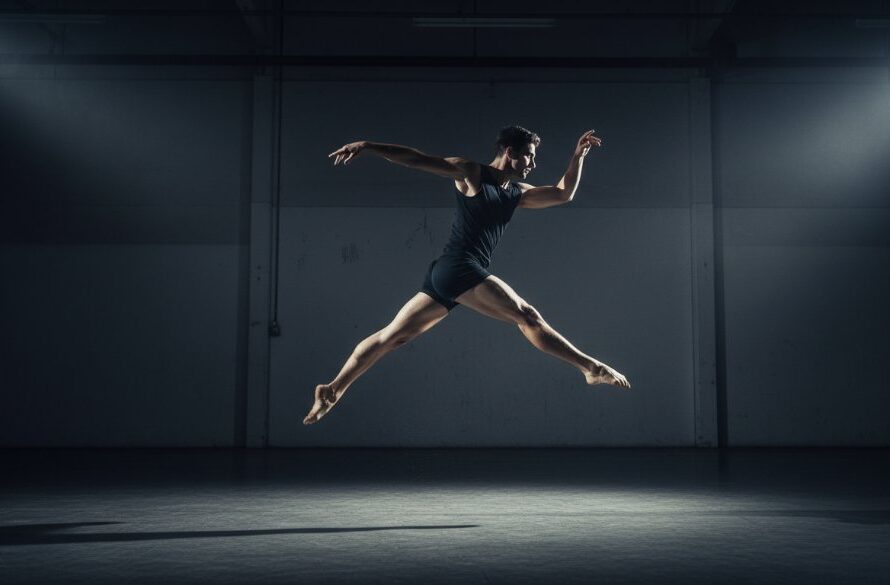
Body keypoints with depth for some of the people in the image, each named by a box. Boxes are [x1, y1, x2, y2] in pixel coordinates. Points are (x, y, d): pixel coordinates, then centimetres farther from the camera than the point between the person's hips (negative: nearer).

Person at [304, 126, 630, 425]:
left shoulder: (517, 193, 19)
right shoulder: (471, 174, -2)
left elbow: (563, 194, 20)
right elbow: (416, 159, -6)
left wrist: (578, 156, 12)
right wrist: (366, 146, -14)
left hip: (445, 275, 9)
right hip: (458, 269, -9)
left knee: (392, 336, 7)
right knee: (527, 317, -9)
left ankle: (333, 390, 10)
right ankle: (591, 368, -6)